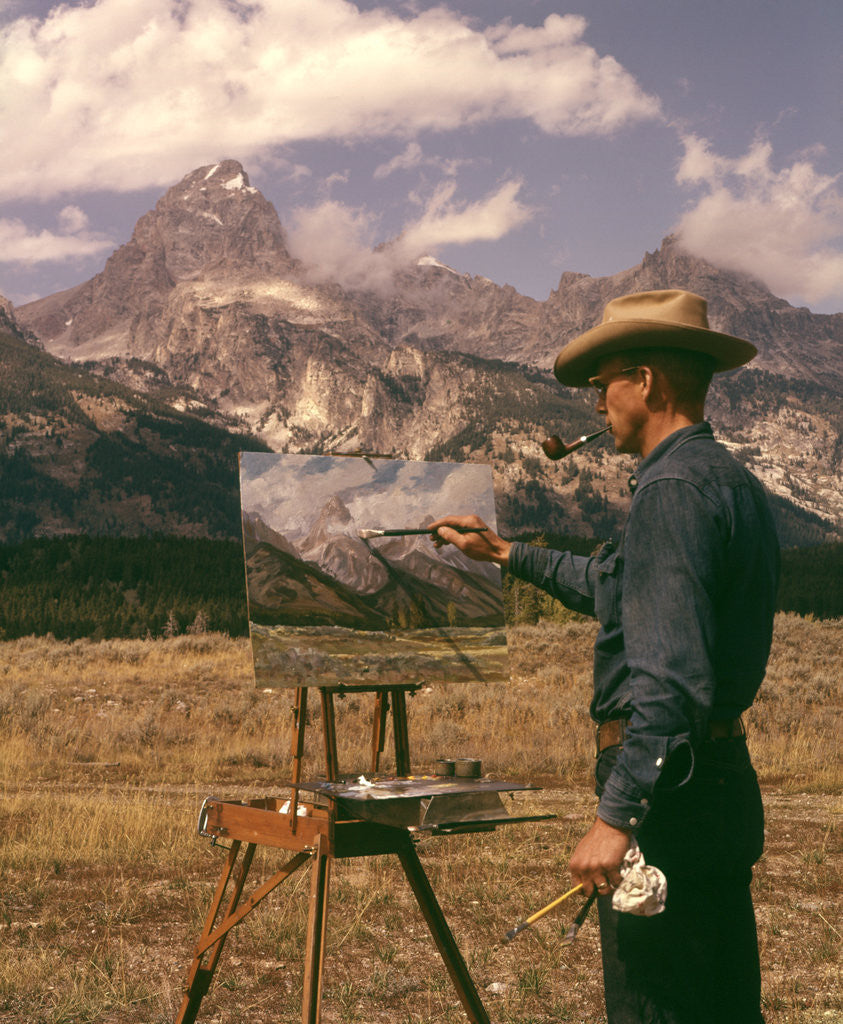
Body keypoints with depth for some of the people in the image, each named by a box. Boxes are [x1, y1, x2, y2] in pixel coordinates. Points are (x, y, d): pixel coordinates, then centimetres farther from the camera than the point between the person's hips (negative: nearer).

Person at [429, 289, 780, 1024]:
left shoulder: (673, 490, -17)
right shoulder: (735, 483, 15)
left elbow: (671, 678, -26)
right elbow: (624, 592, 29)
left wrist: (617, 816, -27)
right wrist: (510, 556, 35)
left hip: (669, 789, -10)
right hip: (727, 778, 10)